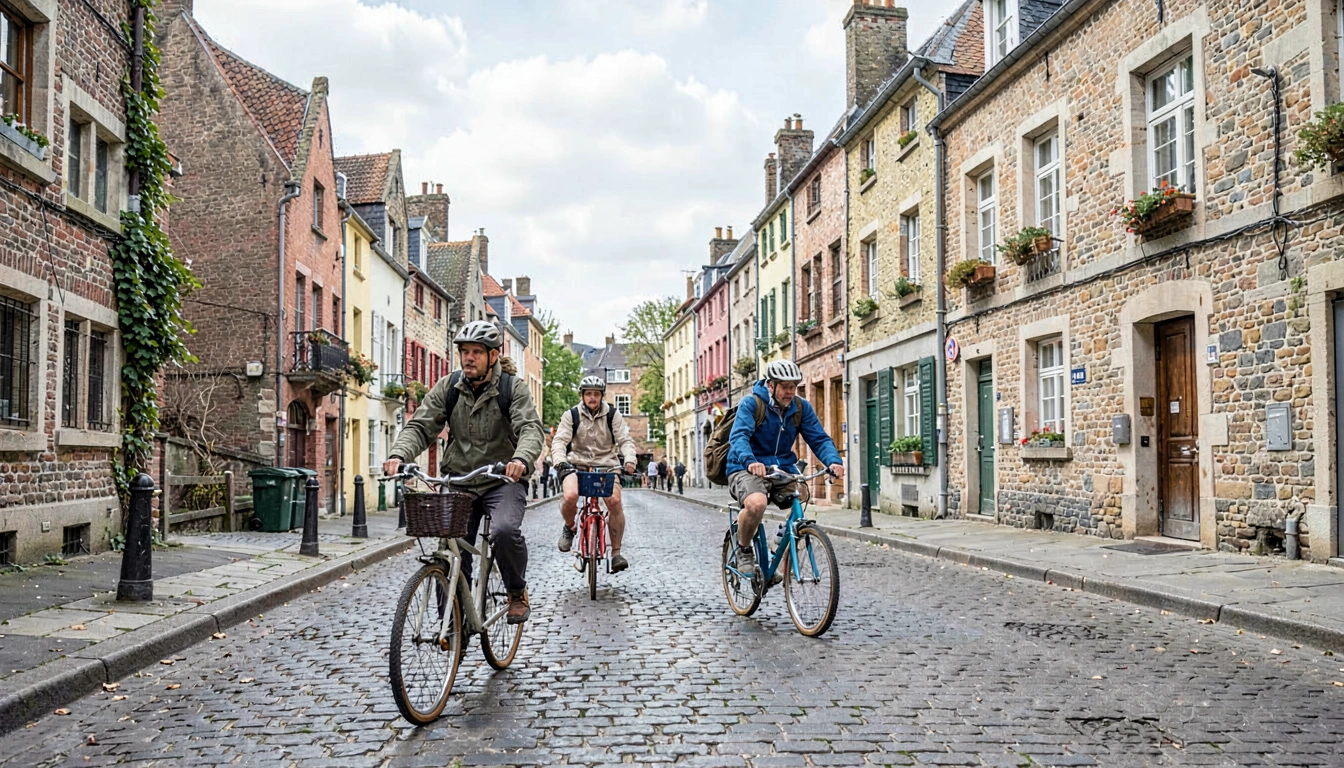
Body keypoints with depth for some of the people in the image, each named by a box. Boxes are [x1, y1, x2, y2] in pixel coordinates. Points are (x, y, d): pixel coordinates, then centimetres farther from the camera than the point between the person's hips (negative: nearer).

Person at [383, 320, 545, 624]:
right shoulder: (448, 387, 4)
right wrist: (398, 454, -25)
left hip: (502, 481, -3)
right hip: (458, 482, 4)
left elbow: (531, 428, -18)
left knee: (505, 531, -30)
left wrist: (521, 459, -41)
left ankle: (517, 593, -3)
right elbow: (420, 426, -3)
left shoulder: (513, 387, -5)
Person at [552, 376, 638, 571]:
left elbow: (625, 440, -3)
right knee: (570, 496, -32)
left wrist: (629, 460, -24)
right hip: (576, 465, 0)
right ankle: (569, 527, 4)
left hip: (605, 465, 1)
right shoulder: (571, 415, 2)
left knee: (614, 501, -25)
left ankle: (616, 553, -10)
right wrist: (560, 461, -29)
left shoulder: (612, 414, 3)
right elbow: (559, 441, -8)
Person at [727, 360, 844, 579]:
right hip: (748, 470, -5)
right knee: (756, 503, -35)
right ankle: (744, 550, -6)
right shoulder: (751, 403, -11)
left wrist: (833, 461, -25)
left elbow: (819, 438, -3)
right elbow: (738, 436, -25)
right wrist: (750, 461, -46)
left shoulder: (801, 407, 3)